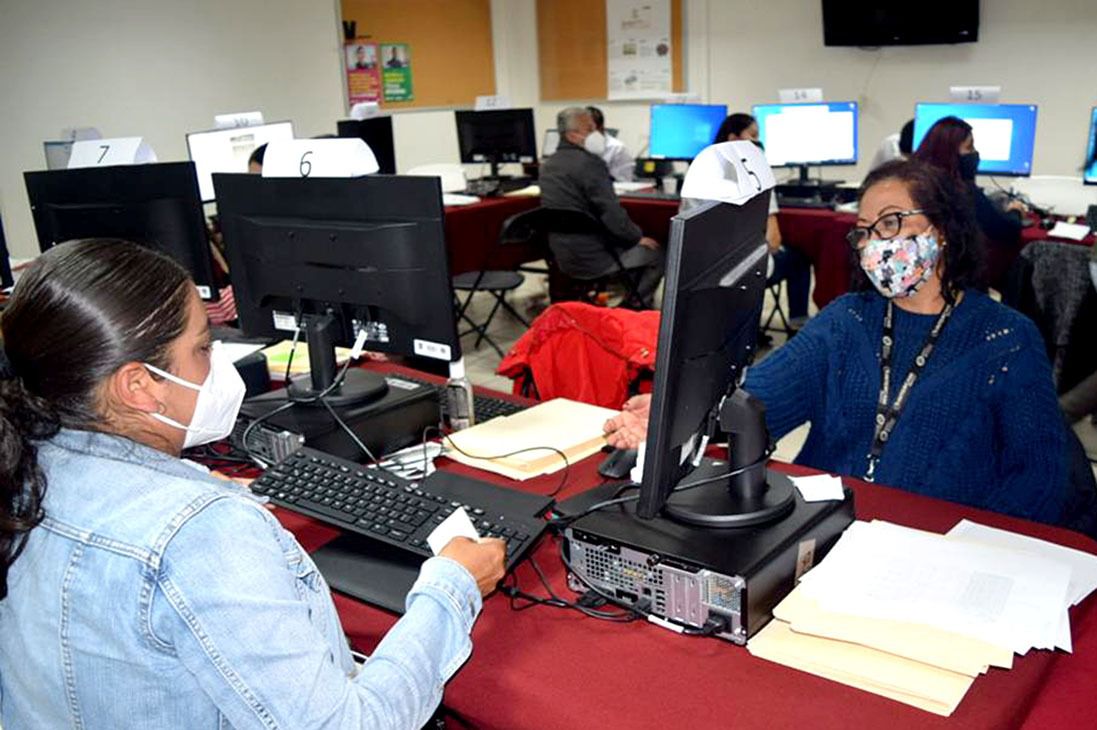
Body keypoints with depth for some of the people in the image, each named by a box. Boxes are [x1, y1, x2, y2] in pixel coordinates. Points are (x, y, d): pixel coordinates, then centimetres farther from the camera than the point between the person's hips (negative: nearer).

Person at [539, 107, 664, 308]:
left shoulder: (548, 165, 9)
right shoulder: (589, 163, -19)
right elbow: (612, 213, -21)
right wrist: (638, 237, -4)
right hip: (591, 259, -9)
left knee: (630, 243, 29)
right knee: (656, 253, 10)